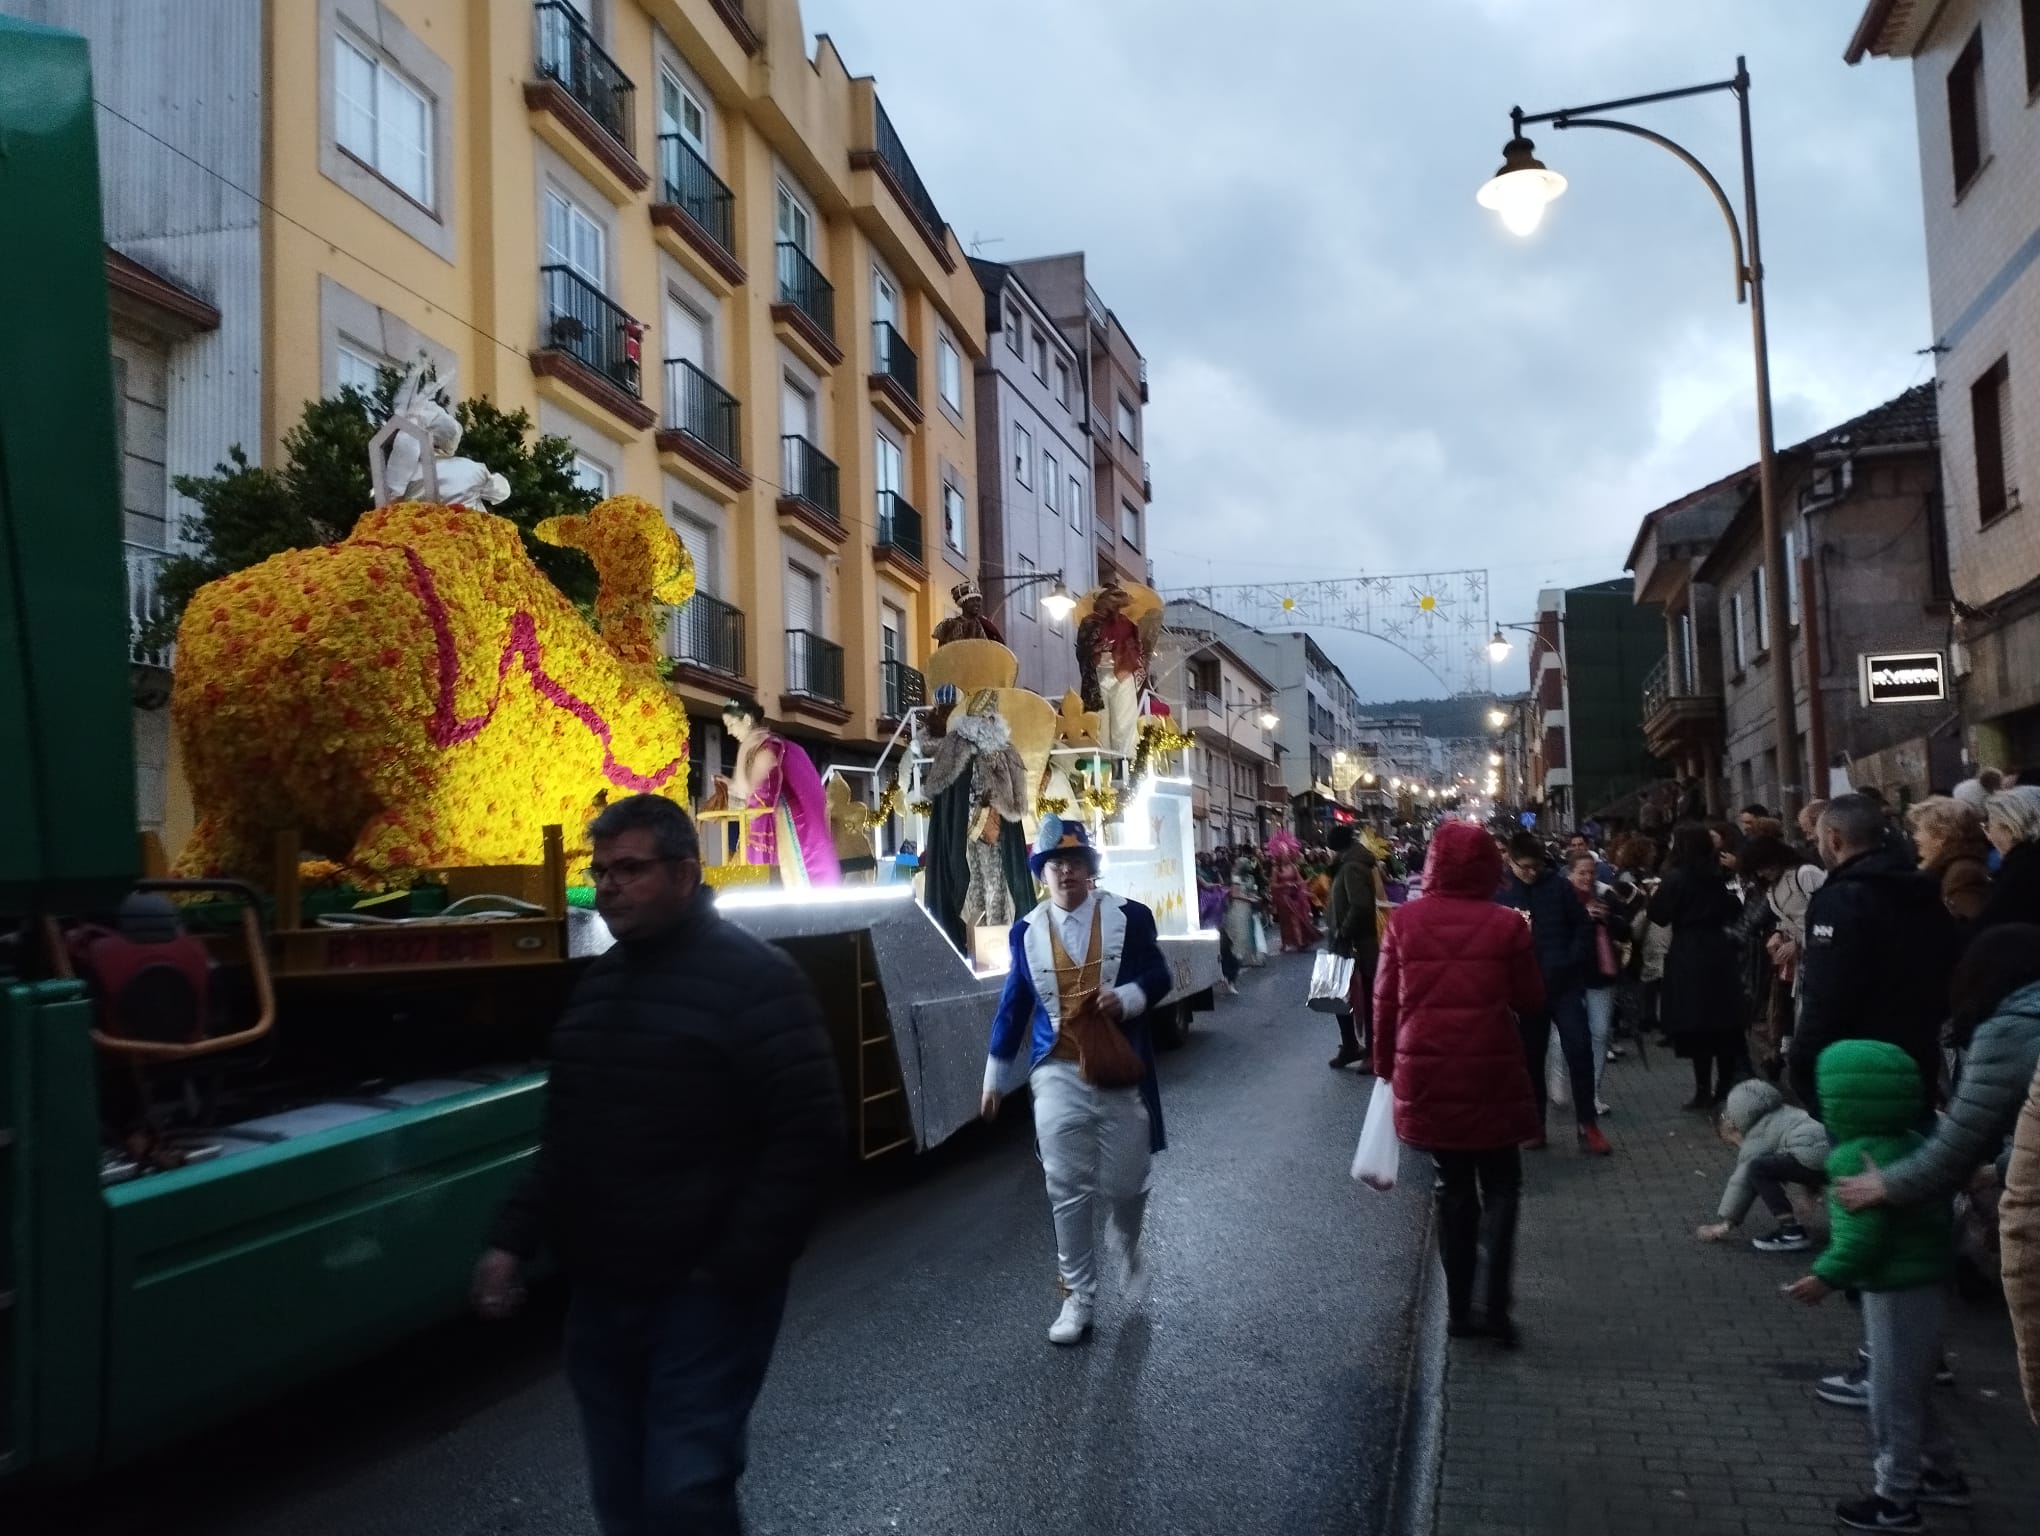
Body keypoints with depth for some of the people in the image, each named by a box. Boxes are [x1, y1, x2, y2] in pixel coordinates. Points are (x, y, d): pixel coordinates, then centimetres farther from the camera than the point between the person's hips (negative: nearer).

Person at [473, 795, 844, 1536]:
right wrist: (514, 1239, 8)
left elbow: (809, 1137, -16)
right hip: (600, 1292, 7)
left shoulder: (753, 978, -12)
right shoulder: (598, 983, 12)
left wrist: (733, 1270, -16)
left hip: (702, 1297, -7)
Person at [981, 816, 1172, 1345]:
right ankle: (1078, 1297, 11)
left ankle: (1130, 1244, 41)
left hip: (1119, 1070, -1)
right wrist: (995, 1075, 11)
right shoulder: (1028, 930, 2)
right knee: (1068, 1189, -1)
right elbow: (1014, 1004, 8)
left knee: (1125, 1182, 6)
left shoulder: (1129, 916, -3)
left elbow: (1159, 977, 1)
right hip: (1058, 1074, 1)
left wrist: (1126, 998, -21)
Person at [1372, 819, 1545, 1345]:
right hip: (1490, 1072, -2)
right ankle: (1497, 1304, 1)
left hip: (1425, 1073, 2)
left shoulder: (1404, 921, -2)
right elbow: (1532, 1001, 1)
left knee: (1453, 1186, 16)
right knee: (1500, 1186, 13)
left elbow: (1385, 1000, 3)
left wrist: (1386, 1063, 15)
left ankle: (1458, 1308, 18)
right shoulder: (1505, 924, -8)